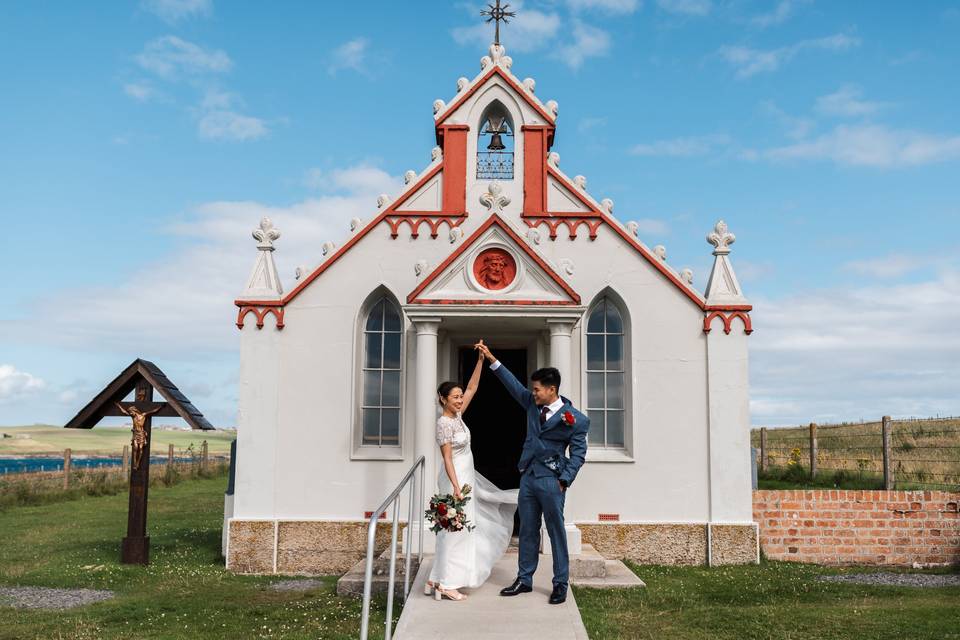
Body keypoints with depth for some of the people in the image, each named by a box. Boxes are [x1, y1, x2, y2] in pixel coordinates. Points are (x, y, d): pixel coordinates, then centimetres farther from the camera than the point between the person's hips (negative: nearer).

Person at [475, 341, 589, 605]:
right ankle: (524, 580, 23)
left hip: (551, 481, -6)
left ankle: (561, 584, 12)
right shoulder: (533, 404, 5)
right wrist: (492, 359, 7)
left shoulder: (575, 419, -10)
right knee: (527, 531, 13)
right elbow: (514, 385, 11)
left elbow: (578, 453, -7)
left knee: (556, 532, 2)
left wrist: (564, 481, -13)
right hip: (528, 477, 6)